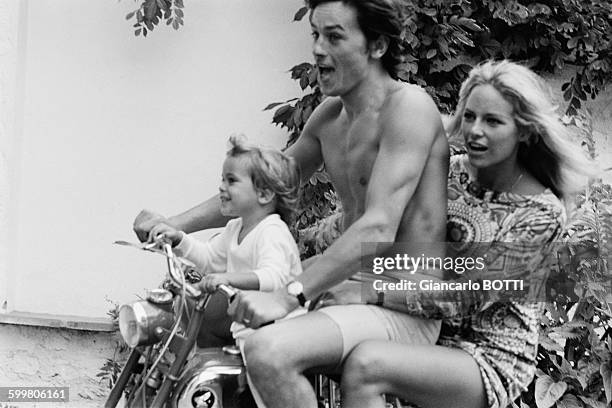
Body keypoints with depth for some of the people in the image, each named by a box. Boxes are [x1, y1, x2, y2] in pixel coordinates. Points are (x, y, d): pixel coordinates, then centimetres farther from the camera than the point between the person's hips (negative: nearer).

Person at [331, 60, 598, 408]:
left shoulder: (540, 213, -15)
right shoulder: (451, 171, 3)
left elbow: (463, 299, -18)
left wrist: (369, 292, -22)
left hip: (492, 362, -6)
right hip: (433, 337, 6)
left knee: (364, 366, -33)